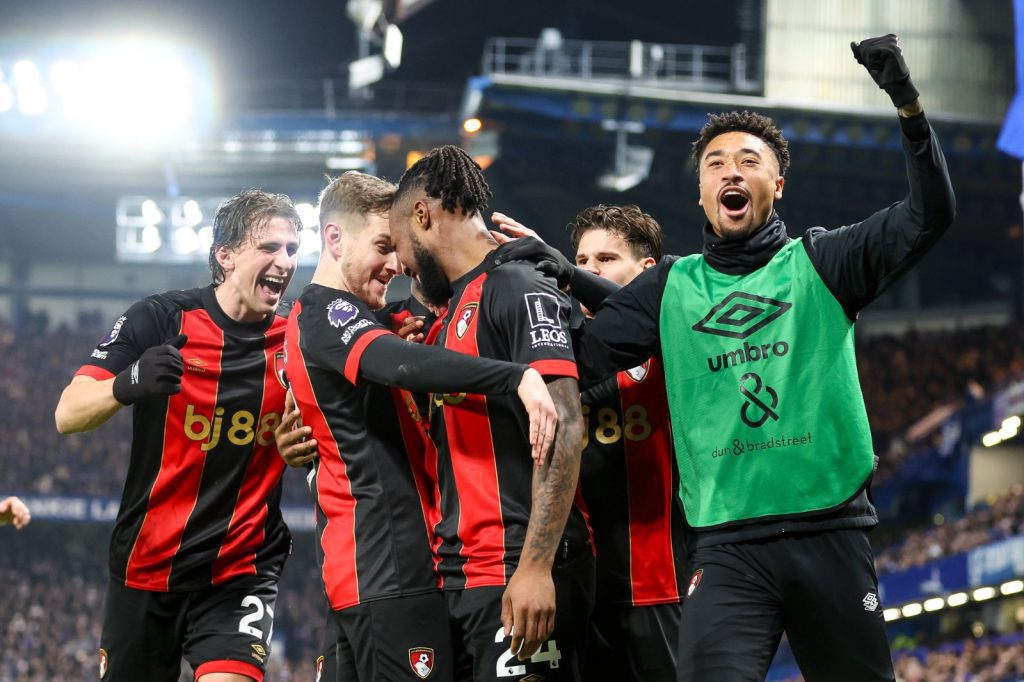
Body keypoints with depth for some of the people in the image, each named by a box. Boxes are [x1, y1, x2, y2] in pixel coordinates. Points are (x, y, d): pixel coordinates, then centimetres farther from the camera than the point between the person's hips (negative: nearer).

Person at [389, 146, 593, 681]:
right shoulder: (458, 305, 19)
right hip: (460, 576, 9)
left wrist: (536, 566, -24)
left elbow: (563, 427, -17)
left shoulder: (518, 290, -8)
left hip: (518, 574, -9)